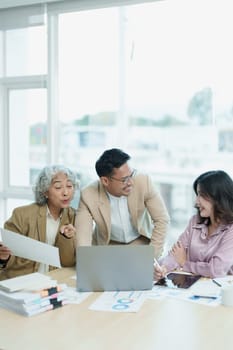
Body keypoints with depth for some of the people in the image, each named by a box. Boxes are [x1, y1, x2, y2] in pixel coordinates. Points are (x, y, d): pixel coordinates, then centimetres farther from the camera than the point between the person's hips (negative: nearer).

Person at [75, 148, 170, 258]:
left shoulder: (143, 182, -25)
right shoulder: (88, 196, -26)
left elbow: (162, 219, -16)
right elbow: (83, 240, -29)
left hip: (141, 241, 0)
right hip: (108, 245, 0)